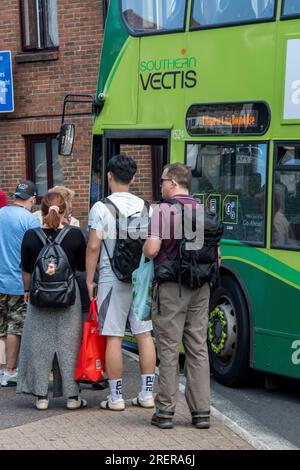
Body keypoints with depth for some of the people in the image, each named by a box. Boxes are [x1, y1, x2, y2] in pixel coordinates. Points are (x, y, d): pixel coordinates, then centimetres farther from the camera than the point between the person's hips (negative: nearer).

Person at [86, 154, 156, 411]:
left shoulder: (101, 207, -7)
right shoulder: (145, 206, 8)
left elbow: (93, 246, -11)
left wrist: (89, 279, -2)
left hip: (113, 280, -5)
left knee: (113, 338, 0)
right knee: (144, 335, 9)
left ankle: (116, 397, 4)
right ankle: (147, 394, 13)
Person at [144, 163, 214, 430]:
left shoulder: (163, 210, -10)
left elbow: (151, 250, -17)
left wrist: (142, 248, 4)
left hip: (171, 287, -5)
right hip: (200, 288, 5)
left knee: (169, 349, 1)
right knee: (198, 349, 9)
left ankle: (165, 411, 5)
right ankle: (201, 411, 11)